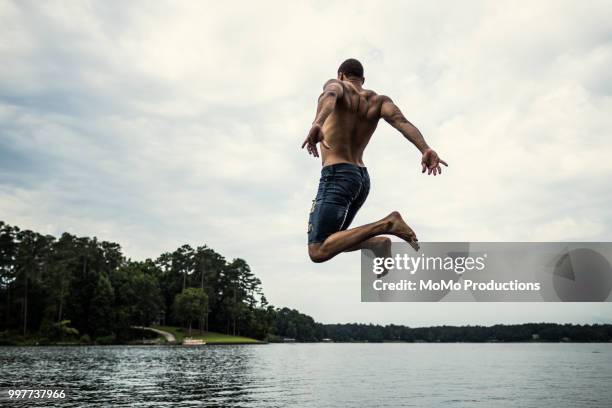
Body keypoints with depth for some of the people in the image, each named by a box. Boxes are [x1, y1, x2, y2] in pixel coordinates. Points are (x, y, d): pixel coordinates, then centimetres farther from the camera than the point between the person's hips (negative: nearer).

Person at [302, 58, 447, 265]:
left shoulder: (335, 85, 3)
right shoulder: (378, 100, 14)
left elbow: (331, 95, -24)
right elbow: (401, 120, -7)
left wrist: (317, 124, -45)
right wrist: (426, 150, -25)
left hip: (336, 176, -7)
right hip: (362, 179, 7)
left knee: (318, 253, -12)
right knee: (330, 242, 22)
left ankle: (386, 224, -22)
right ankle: (378, 242, -6)